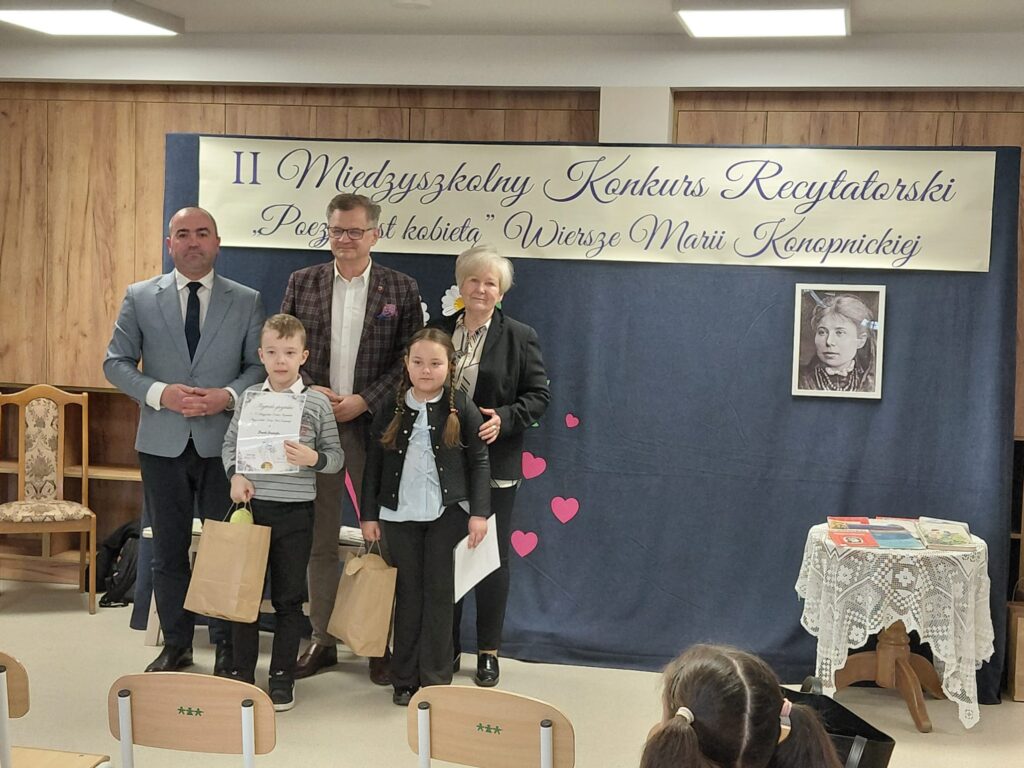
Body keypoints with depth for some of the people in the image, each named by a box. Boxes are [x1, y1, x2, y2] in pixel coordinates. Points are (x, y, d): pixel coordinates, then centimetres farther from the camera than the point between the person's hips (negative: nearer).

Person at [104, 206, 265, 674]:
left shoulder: (247, 301, 3)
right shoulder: (140, 298, 4)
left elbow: (260, 365, 3)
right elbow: (116, 363, 3)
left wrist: (227, 396, -16)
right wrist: (159, 393, -14)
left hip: (223, 440, -1)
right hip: (162, 441, 1)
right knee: (169, 549, 10)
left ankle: (226, 646, 17)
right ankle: (175, 644, 22)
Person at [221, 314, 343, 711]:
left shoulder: (317, 402, -3)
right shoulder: (249, 397, 4)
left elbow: (336, 455, 1)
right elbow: (230, 444, 11)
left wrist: (313, 458, -20)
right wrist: (235, 475, -6)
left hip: (295, 512, -2)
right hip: (252, 505, 2)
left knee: (288, 597, 7)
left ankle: (282, 678, 19)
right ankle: (242, 674, 21)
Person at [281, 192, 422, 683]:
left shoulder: (401, 289, 1)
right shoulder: (302, 282, 7)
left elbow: (410, 360, -3)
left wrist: (365, 401, -13)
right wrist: (311, 391, -10)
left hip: (373, 425, -2)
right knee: (319, 540, 10)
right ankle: (321, 639, 20)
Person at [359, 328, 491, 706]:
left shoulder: (462, 409, -3)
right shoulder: (391, 409, 2)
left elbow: (479, 462, 0)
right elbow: (374, 464, 6)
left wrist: (479, 513, -5)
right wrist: (369, 514, 4)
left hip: (446, 512, -1)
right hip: (399, 514, 2)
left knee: (439, 592, 3)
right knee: (408, 593, 8)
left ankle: (435, 678, 11)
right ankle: (404, 678, 15)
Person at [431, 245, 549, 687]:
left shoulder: (518, 338, -1)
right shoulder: (438, 331, 8)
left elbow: (539, 395, -2)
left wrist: (505, 418, -18)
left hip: (494, 465, -3)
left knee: (492, 556, 5)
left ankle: (489, 652, 16)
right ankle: (446, 646, 22)